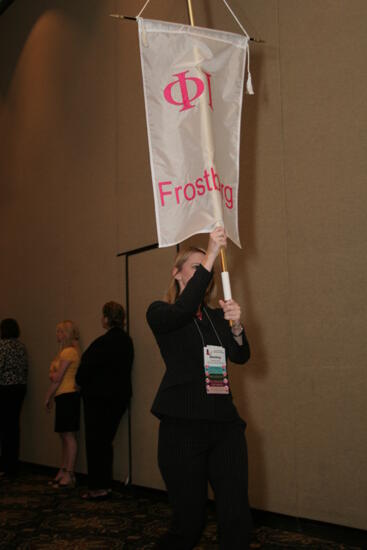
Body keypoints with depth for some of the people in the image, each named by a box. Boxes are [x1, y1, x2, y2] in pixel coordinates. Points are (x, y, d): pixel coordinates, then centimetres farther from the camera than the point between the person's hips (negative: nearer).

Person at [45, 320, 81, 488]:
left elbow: (57, 379, -13)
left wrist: (48, 397, -5)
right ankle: (63, 472, 18)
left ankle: (69, 474, -4)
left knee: (69, 435, -7)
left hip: (67, 396, -10)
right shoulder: (65, 352, 19)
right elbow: (55, 377, 20)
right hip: (64, 396, 10)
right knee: (64, 435, 12)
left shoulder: (68, 352, -12)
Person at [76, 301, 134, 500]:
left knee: (95, 442, 3)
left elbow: (85, 369, -17)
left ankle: (97, 487, 7)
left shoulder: (103, 342, -20)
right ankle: (106, 484, 22)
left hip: (99, 397, -8)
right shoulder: (127, 340, 5)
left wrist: (82, 382, 5)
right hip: (120, 396, 8)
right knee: (106, 441, 16)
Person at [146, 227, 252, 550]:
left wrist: (236, 327, -18)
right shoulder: (160, 313, 3)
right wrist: (211, 255, -23)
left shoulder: (217, 316, 16)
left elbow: (241, 356, 3)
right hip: (183, 426, -4)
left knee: (237, 517, -2)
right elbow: (181, 312, -21)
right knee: (190, 521, 2)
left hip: (225, 424, 4)